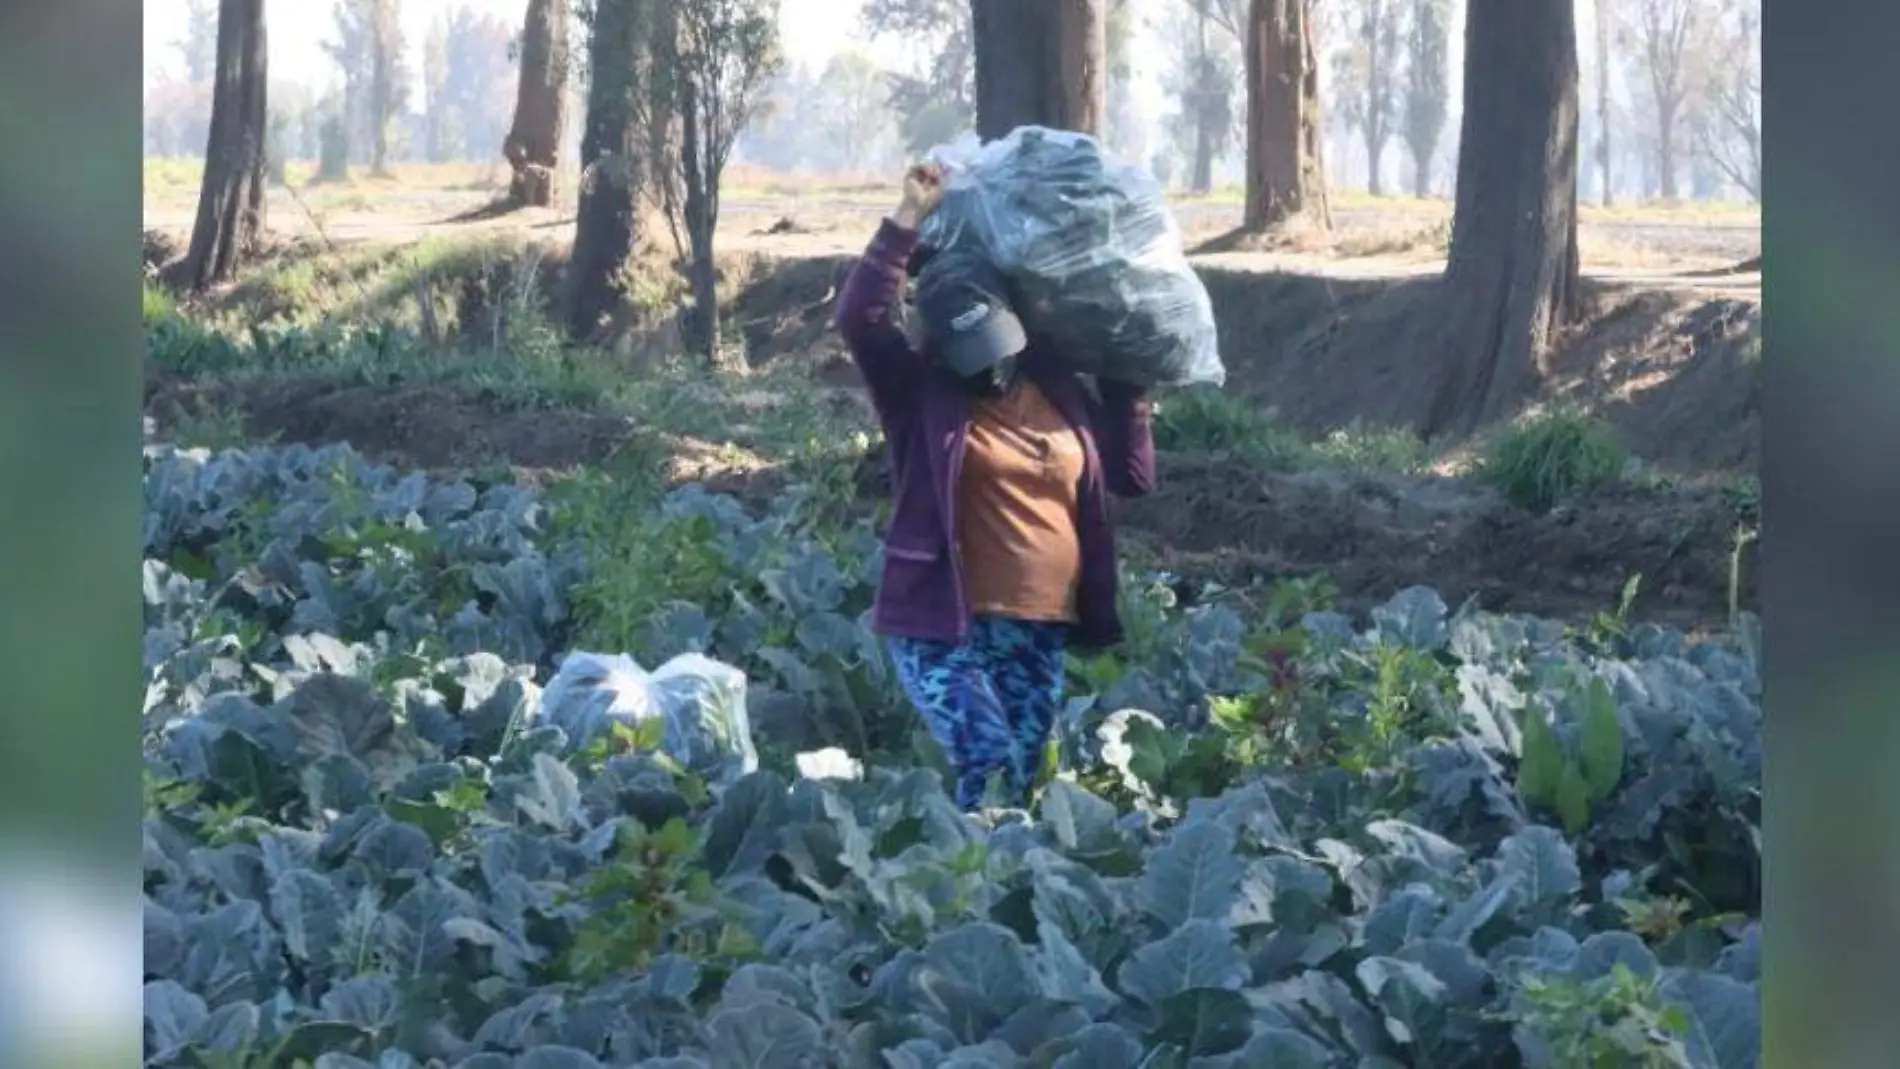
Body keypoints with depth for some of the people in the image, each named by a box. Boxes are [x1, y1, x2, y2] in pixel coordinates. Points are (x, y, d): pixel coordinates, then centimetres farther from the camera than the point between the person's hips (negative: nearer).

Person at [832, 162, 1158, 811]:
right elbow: (860, 319, -17)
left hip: (1041, 636, 5)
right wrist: (908, 220, -17)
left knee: (1023, 788, 7)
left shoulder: (1058, 392, 10)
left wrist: (1127, 387, 11)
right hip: (943, 628, -5)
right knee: (989, 771, -22)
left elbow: (1133, 477, 15)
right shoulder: (920, 394, -2)